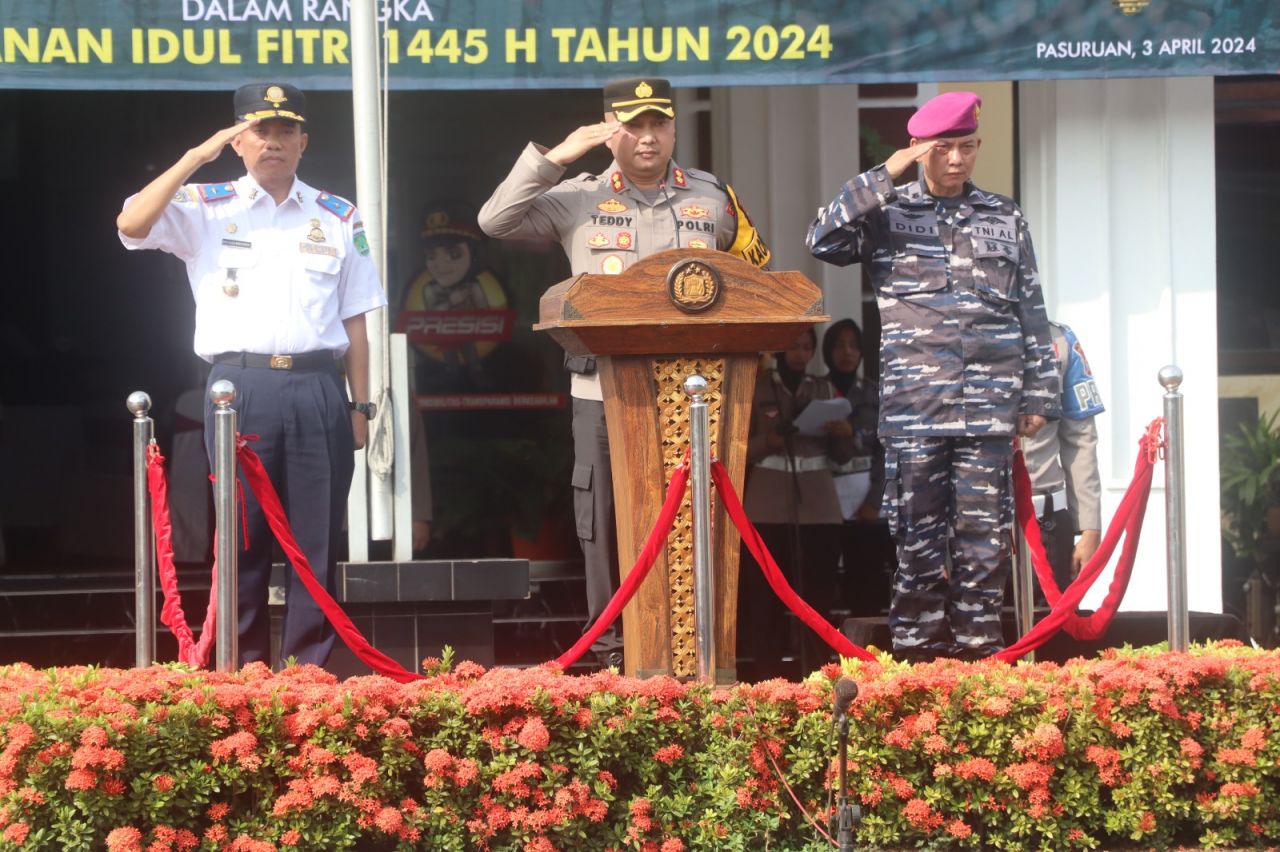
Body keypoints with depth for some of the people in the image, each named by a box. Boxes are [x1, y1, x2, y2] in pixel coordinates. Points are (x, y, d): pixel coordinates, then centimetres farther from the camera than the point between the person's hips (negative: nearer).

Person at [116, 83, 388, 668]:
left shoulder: (337, 219, 14)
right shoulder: (207, 209, 8)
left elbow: (354, 322, 13)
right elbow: (131, 225, -10)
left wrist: (359, 406, 6)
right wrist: (196, 156, -8)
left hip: (316, 389, 2)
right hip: (239, 387, -2)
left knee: (316, 542, 3)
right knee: (241, 540, 2)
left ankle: (309, 673, 9)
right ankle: (243, 676, 8)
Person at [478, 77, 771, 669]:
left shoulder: (713, 197, 12)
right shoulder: (579, 199, 7)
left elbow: (753, 273, 21)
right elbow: (497, 220, -2)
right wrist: (554, 158, -8)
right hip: (605, 391, -1)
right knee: (607, 521, 0)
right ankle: (614, 652, 6)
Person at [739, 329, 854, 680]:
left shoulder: (825, 389, 13)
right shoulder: (755, 389, 4)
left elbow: (841, 456, 14)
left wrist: (844, 435, -7)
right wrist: (765, 443, -17)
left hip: (819, 509, 2)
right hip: (769, 510, -2)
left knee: (818, 598, -1)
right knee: (765, 599, -7)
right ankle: (769, 679, -4)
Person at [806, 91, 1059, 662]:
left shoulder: (1005, 219, 13)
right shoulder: (887, 213, 8)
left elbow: (1032, 315, 14)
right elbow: (823, 241, -10)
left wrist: (1038, 398, 9)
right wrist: (884, 176, -10)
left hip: (989, 408, 1)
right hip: (913, 406, -1)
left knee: (985, 534, -1)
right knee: (919, 536, 0)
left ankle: (979, 650, 5)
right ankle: (917, 655, 5)